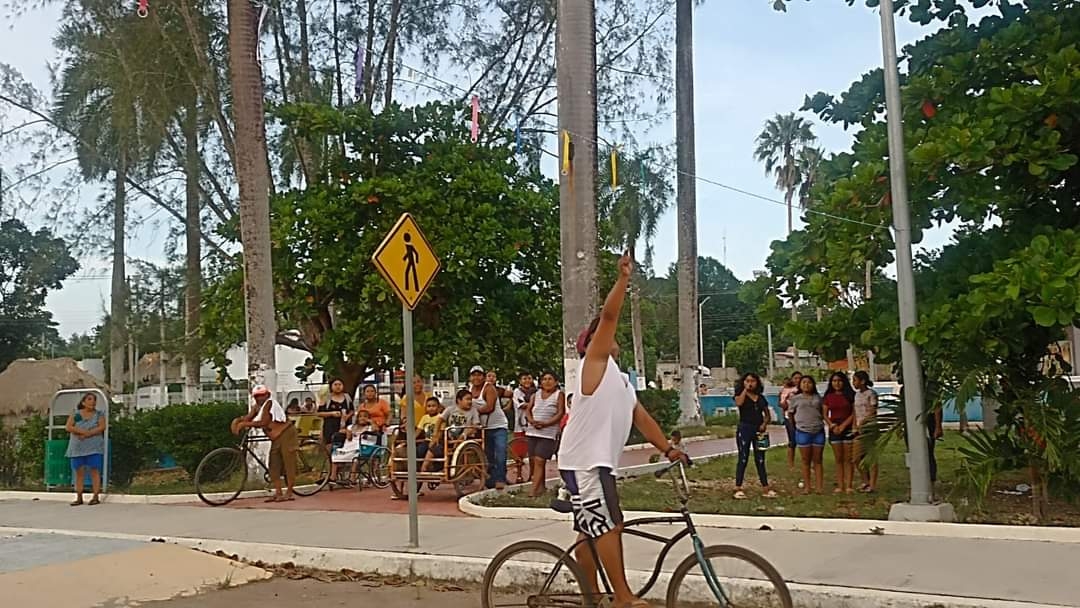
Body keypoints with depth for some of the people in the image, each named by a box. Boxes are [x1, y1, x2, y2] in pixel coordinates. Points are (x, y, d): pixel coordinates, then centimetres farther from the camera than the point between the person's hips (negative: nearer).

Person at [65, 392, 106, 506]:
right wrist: (83, 431, -16)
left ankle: (96, 497, -6)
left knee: (95, 471, -6)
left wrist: (87, 434, -15)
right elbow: (68, 427, -3)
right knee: (78, 472, 2)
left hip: (94, 448, -2)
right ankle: (79, 498, 7)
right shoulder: (75, 414, 8)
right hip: (77, 448, 2)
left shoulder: (99, 414, 6)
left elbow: (102, 427, -7)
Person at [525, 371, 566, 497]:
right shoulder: (535, 395, 15)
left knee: (539, 460, -14)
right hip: (533, 431, 5)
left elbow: (560, 413, -6)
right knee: (532, 459, 6)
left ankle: (534, 490, -15)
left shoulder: (559, 395, 2)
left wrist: (545, 423, -17)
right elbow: (528, 410, 10)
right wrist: (532, 421, -11)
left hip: (548, 433, -5)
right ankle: (541, 486, 21)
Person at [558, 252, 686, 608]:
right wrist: (623, 279, -24)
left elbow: (642, 419, 18)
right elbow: (608, 316, -16)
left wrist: (667, 449, 7)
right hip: (583, 462, -9)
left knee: (591, 530, 13)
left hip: (599, 462, 9)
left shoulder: (621, 380, 23)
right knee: (609, 525, -12)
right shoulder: (595, 363, -3)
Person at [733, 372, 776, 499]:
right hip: (744, 429, -4)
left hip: (759, 430, 4)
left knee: (760, 460, 8)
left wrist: (764, 423, -6)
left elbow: (768, 415, 14)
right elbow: (738, 403, -22)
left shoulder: (761, 398, 13)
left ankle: (765, 488, 11)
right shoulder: (740, 394, 2)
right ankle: (738, 489, 0)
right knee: (743, 459, -3)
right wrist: (745, 389, -12)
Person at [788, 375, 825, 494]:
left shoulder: (818, 398, 11)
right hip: (803, 432, -2)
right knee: (806, 461, 3)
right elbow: (790, 414, 11)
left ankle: (820, 487, 6)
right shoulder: (795, 399, 4)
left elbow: (823, 413, 19)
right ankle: (807, 487, 7)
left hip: (819, 431, 2)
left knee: (817, 460, 5)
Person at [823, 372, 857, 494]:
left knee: (848, 459, -2)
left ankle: (848, 486, -1)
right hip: (834, 429, 2)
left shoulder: (850, 395, 2)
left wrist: (843, 425, -11)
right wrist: (832, 425, -9)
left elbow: (854, 413, -2)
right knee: (838, 459, 4)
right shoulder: (828, 397, 8)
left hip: (848, 428, -2)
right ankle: (840, 486, 5)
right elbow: (825, 414, 7)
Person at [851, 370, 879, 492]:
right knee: (856, 458, 6)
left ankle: (872, 485, 1)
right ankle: (866, 482, 21)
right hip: (860, 430, 8)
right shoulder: (857, 395, 16)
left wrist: (863, 422, -18)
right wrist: (855, 429, 9)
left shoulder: (871, 394, -6)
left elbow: (873, 412, -12)